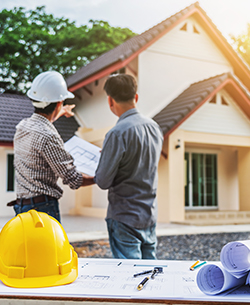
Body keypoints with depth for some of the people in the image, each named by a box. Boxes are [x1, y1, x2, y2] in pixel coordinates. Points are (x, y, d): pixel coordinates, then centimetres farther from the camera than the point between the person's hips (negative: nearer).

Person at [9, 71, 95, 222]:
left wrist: (59, 113, 52)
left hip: (22, 205, 9)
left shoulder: (22, 126, 8)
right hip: (43, 208, -9)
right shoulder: (48, 137, -20)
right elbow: (73, 179, -16)